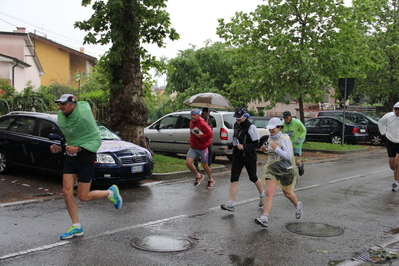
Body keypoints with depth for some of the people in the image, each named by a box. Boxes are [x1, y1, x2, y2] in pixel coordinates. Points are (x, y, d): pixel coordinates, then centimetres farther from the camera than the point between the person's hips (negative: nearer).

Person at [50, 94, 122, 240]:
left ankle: (111, 193, 23)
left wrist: (78, 149, -27)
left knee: (83, 196, -3)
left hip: (86, 157, -7)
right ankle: (76, 227, 12)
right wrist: (60, 148, 1)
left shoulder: (84, 117, -19)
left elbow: (96, 140, -15)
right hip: (70, 156, 7)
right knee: (67, 191, -1)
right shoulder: (61, 117, 3)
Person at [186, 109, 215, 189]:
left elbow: (210, 133, -22)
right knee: (188, 163, -9)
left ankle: (211, 180, 33)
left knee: (205, 165, 6)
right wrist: (190, 138, 10)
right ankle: (198, 176, 17)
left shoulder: (202, 124, -17)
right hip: (193, 147, 6)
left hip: (202, 148, -6)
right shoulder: (191, 123, 7)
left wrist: (200, 136, -22)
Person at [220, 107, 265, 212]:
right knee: (234, 178, -3)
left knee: (253, 178, 11)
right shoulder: (236, 125, 6)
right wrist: (229, 146, 4)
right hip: (237, 156, 6)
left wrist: (243, 147, -26)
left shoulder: (251, 127, -16)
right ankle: (230, 204, -3)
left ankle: (262, 195, 40)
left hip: (249, 157, -6)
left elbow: (256, 144, -15)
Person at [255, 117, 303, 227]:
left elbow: (288, 156, -20)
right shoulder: (270, 138, 7)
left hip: (285, 170, -5)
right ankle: (264, 219, -15)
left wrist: (276, 148, -26)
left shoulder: (285, 139, -14)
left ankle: (298, 205, 48)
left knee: (288, 193, 16)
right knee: (269, 193, -10)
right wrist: (266, 150, 4)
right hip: (272, 169, 5)